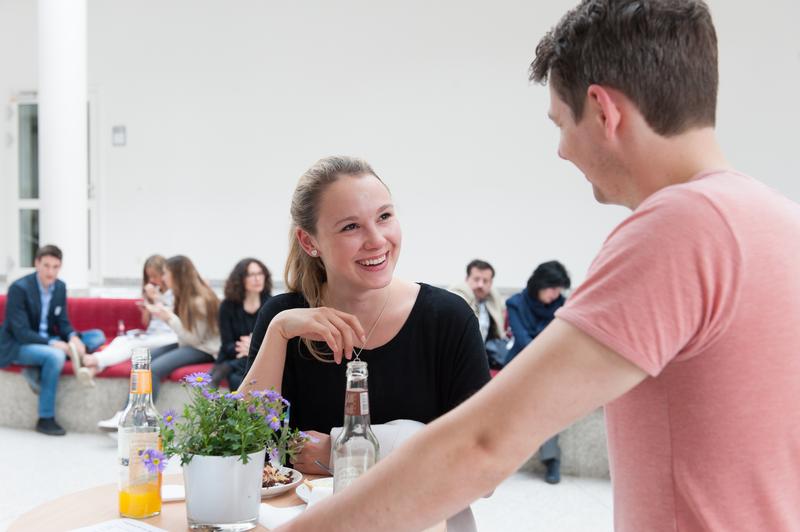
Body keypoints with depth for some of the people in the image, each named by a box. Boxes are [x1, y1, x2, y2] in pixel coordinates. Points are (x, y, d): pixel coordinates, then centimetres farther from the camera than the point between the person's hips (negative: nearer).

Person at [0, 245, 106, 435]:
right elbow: (21, 332, -23)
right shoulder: (19, 288, -19)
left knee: (97, 336, -7)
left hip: (48, 342, 7)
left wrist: (73, 338, -20)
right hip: (18, 346, -7)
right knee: (55, 355, -37)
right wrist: (54, 344, -34)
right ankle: (45, 419, -23)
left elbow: (63, 323, 4)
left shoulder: (60, 287, 1)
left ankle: (40, 369, -20)